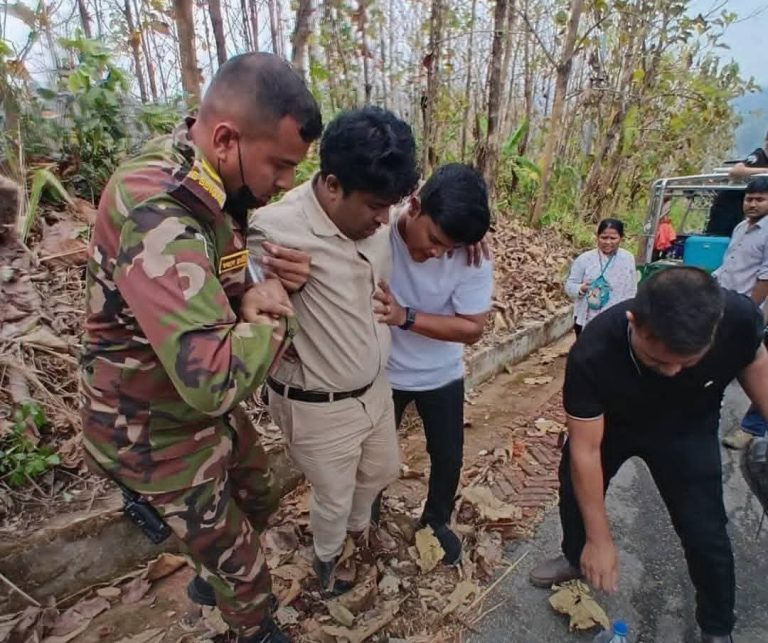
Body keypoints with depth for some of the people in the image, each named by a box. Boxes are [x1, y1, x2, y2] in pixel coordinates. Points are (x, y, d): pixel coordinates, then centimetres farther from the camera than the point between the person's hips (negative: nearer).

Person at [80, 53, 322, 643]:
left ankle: (212, 577, 60)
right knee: (243, 569, 15)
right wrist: (273, 319, -23)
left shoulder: (212, 185, -4)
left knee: (261, 496, 30)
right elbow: (213, 380, -43)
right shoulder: (158, 213, -35)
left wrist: (266, 281, -16)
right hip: (157, 433, -8)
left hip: (206, 408, 9)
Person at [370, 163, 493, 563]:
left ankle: (437, 522, 49)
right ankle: (367, 518, 54)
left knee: (448, 457, 18)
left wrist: (405, 317, -33)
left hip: (441, 376, 1)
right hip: (381, 373, 0)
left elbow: (472, 328, -19)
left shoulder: (472, 256, -22)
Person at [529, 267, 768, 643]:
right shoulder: (591, 355, -42)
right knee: (575, 490, 14)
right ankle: (576, 558, 46)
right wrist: (599, 540, -24)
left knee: (704, 531, 0)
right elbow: (584, 449, -30)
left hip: (687, 430, 1)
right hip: (607, 421, 0)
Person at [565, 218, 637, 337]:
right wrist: (581, 288, -27)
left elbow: (631, 291, 6)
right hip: (587, 320, -2)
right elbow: (569, 286, -5)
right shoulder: (584, 259, -9)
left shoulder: (628, 259, -1)